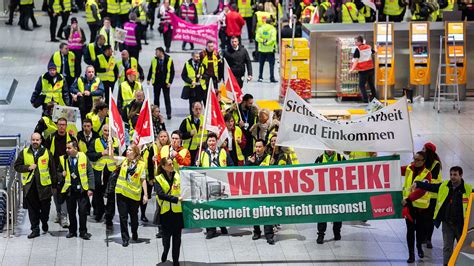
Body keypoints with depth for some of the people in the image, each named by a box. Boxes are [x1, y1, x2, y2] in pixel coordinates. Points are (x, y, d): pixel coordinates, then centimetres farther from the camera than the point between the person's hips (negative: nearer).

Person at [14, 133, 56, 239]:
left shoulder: (47, 153, 2)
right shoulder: (24, 153, 4)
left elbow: (52, 170, 5)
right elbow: (17, 166, 5)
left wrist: (54, 185, 4)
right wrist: (28, 168, -12)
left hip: (44, 185, 0)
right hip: (29, 186, 0)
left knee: (45, 208, 8)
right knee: (32, 209, 3)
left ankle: (44, 222, 35)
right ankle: (35, 229, 10)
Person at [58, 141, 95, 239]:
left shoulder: (83, 157, -2)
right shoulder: (63, 159, 5)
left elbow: (90, 173, -1)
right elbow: (58, 173, 17)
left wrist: (90, 188, -7)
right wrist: (62, 175, -7)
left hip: (82, 189, -3)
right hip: (69, 189, 3)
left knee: (82, 211, -3)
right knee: (71, 211, 6)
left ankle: (83, 231, 7)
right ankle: (72, 231, 19)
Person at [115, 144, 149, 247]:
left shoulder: (141, 164, -3)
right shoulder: (124, 161, 5)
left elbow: (143, 180, -2)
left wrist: (145, 194, -5)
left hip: (134, 194, -2)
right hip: (121, 192, 2)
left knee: (134, 215, 15)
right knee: (123, 216, -1)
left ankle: (134, 233, 39)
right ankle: (125, 238, 6)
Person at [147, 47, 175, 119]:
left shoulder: (169, 60, -5)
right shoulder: (154, 60, 3)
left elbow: (172, 72, -3)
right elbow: (151, 70, 10)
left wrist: (170, 82, -9)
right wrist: (148, 79, 2)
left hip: (165, 83, -3)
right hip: (156, 82, 3)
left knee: (167, 98, 3)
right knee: (156, 98, 8)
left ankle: (168, 113, 9)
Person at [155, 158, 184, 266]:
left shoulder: (178, 176, 5)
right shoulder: (159, 179, -3)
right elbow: (161, 194, -16)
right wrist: (176, 199, -23)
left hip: (177, 211, 2)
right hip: (166, 211, -2)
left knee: (177, 237, 5)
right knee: (166, 236, 4)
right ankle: (165, 252, 30)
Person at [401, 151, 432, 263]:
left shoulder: (426, 174, -14)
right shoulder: (409, 169, -1)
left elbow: (421, 190, -26)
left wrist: (408, 199, -34)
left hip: (421, 206, -2)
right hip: (408, 204, 2)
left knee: (420, 229, 13)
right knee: (410, 230, 1)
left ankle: (419, 247, 40)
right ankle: (411, 254, 7)